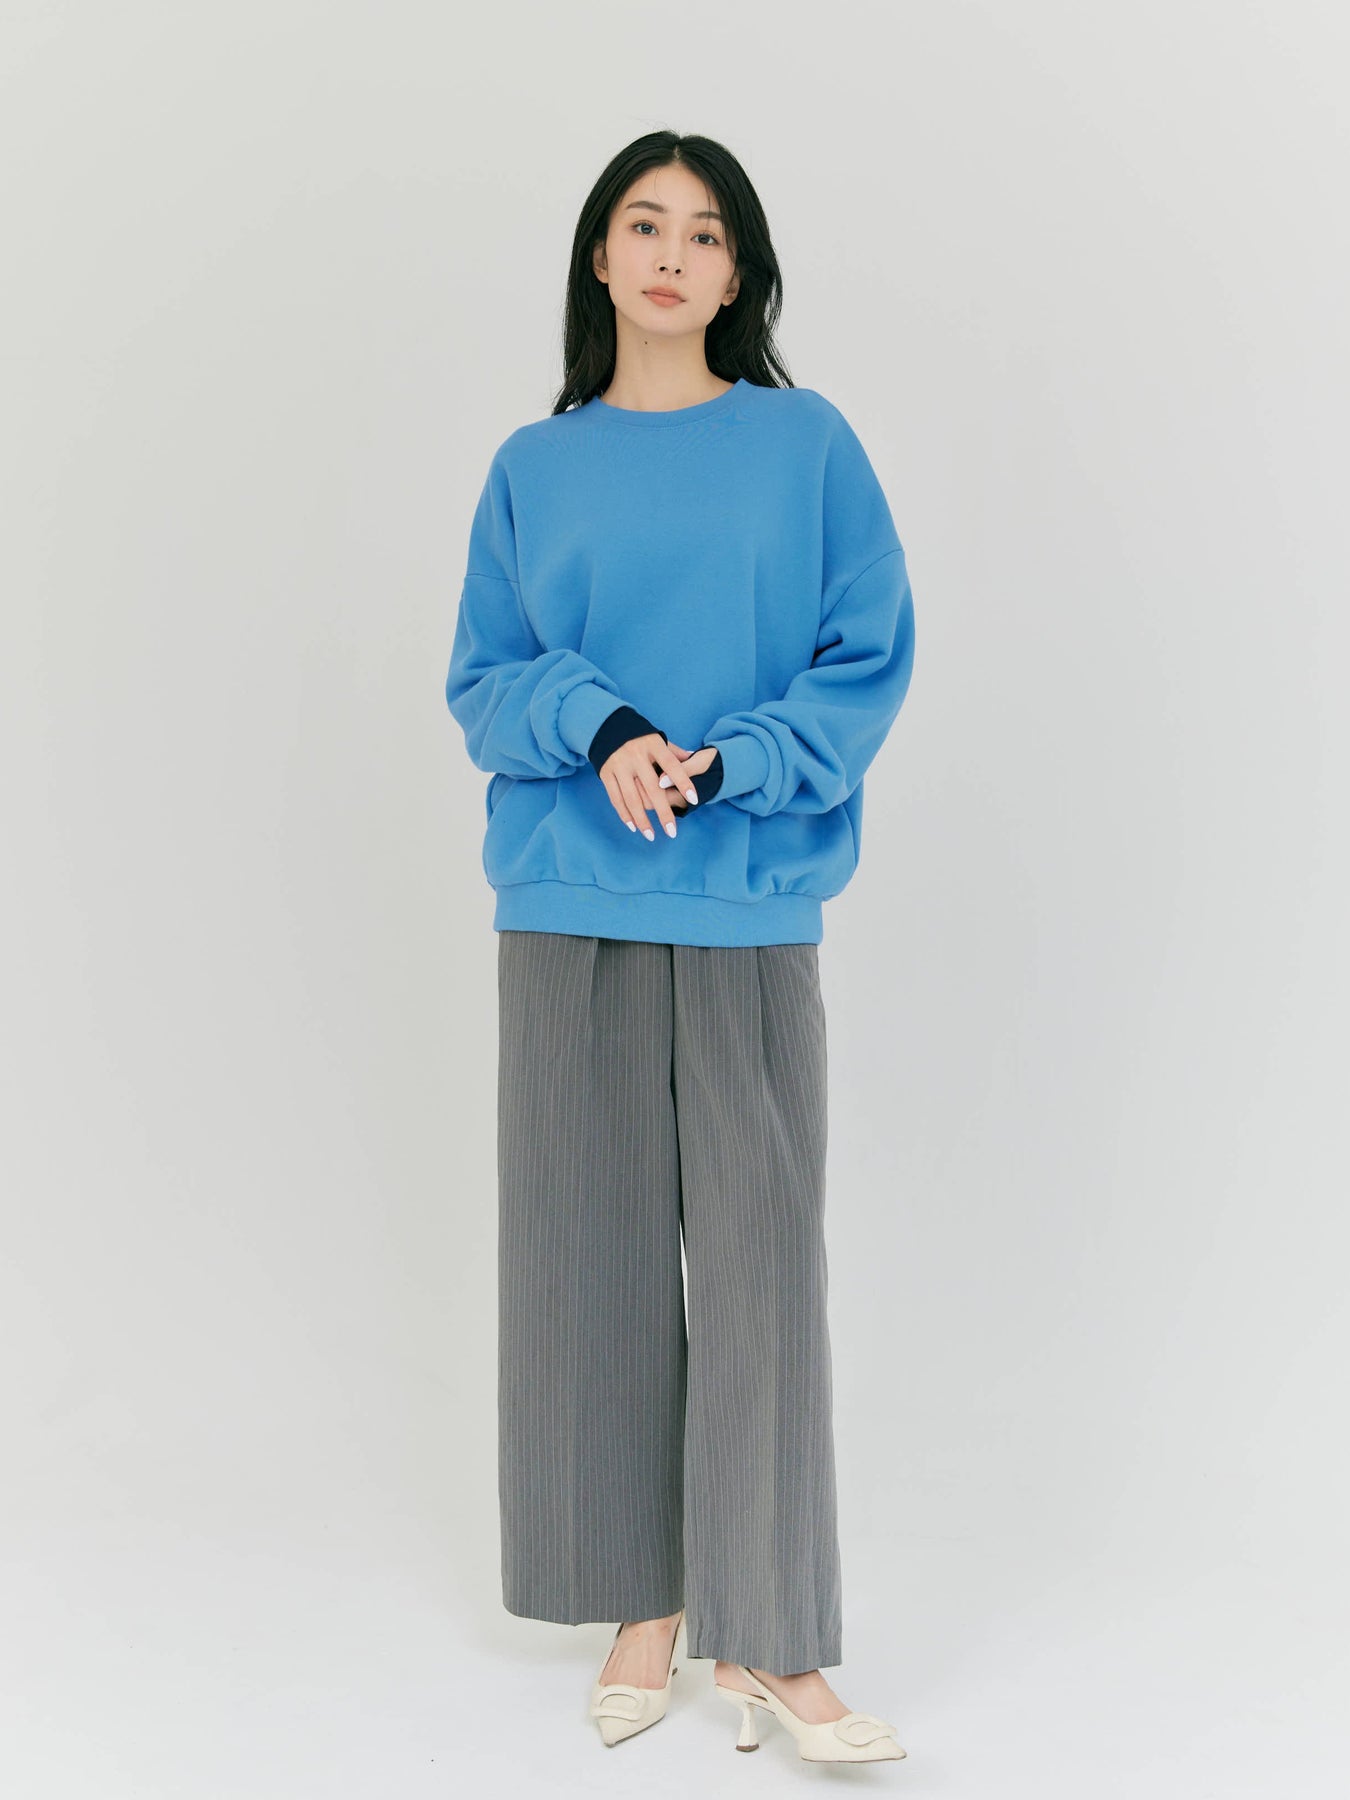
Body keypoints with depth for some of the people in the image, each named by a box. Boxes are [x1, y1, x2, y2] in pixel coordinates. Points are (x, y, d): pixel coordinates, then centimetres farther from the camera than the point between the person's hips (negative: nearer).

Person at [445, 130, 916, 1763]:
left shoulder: (806, 444, 6)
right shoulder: (535, 468, 11)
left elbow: (871, 659, 2)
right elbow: (482, 680, 8)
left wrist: (725, 765, -13)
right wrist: (601, 729, -12)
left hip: (748, 910, -2)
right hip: (568, 909, 2)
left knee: (759, 1258, -3)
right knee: (594, 1250, 4)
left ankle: (766, 1642, 7)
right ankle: (644, 1604, 17)